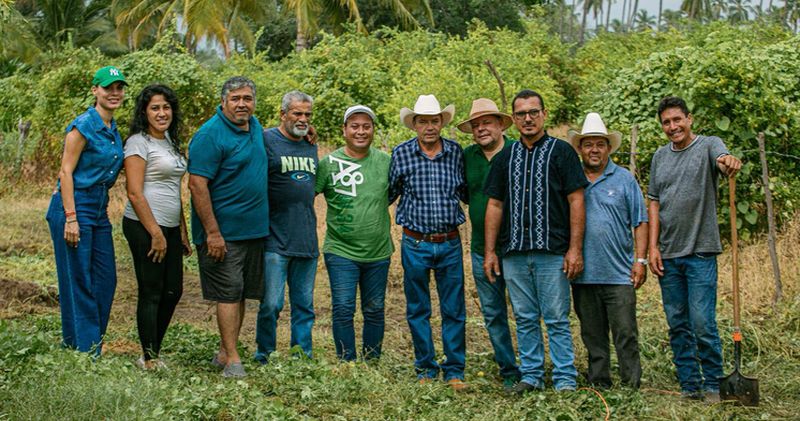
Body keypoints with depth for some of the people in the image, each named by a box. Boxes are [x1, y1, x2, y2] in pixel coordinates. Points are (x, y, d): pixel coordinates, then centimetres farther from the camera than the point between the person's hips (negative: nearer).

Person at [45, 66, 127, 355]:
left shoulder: (113, 130, 13)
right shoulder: (84, 126, -12)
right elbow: (66, 171, -14)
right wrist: (71, 219, -19)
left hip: (99, 209, 9)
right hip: (74, 205, -9)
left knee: (106, 280, 9)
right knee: (78, 282, -3)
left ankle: (94, 349, 18)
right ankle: (82, 351, 4)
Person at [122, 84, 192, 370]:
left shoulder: (170, 142, 17)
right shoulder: (139, 142, -9)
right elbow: (135, 193, -15)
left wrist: (183, 232, 18)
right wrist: (156, 234, -17)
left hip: (169, 228, 8)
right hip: (145, 228, -8)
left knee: (172, 292, 10)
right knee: (151, 293, -3)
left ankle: (154, 353, 21)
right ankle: (149, 359, 5)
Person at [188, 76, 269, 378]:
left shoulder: (255, 127, 11)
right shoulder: (210, 135, -15)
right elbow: (197, 184, -18)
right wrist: (213, 233, -21)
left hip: (254, 229, 8)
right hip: (223, 232, -8)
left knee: (241, 293, 11)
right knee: (229, 292, -6)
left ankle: (224, 353, 21)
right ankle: (232, 359, -2)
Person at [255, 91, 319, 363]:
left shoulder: (311, 146, 14)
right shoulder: (266, 140, -6)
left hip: (307, 240, 6)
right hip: (275, 240, -6)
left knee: (304, 306, 11)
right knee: (271, 304, -5)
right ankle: (264, 358, 9)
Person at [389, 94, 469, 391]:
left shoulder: (455, 152, 2)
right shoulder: (402, 153, -3)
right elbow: (389, 194, 7)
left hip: (450, 243, 1)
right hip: (415, 244, -1)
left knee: (454, 310, 4)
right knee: (418, 310, 8)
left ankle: (454, 371, 12)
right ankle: (426, 370, 20)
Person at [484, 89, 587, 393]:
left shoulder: (562, 152, 1)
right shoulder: (505, 158, 13)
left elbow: (576, 201, -3)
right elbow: (494, 205, 14)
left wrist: (575, 249, -9)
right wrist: (490, 252, 8)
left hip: (553, 253, -4)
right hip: (514, 253, 4)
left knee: (557, 320, -2)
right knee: (525, 319, 9)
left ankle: (565, 379, 5)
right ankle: (531, 375, 18)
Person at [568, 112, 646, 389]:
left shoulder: (624, 179, 5)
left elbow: (640, 222, 5)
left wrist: (640, 260, -3)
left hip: (619, 273, -2)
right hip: (583, 273, 2)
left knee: (626, 334, -4)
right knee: (592, 335, 9)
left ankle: (632, 384, 2)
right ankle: (598, 384, 18)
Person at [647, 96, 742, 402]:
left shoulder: (708, 145, -1)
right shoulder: (660, 157, 13)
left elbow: (723, 159, -25)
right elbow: (654, 203, 13)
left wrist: (730, 161, -50)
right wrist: (653, 247, 5)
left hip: (700, 252, -5)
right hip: (668, 254, 5)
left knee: (703, 324, -9)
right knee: (677, 326, 8)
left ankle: (713, 385, 4)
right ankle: (690, 386, 16)